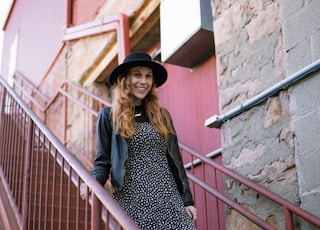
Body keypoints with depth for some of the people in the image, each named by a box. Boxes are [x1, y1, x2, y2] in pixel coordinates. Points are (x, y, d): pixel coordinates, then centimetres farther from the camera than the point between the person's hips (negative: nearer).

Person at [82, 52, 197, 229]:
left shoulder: (162, 115, 13)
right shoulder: (108, 116, 4)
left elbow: (175, 159, 13)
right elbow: (103, 160, 3)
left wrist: (187, 199, 9)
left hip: (169, 200, 3)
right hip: (133, 202, -3)